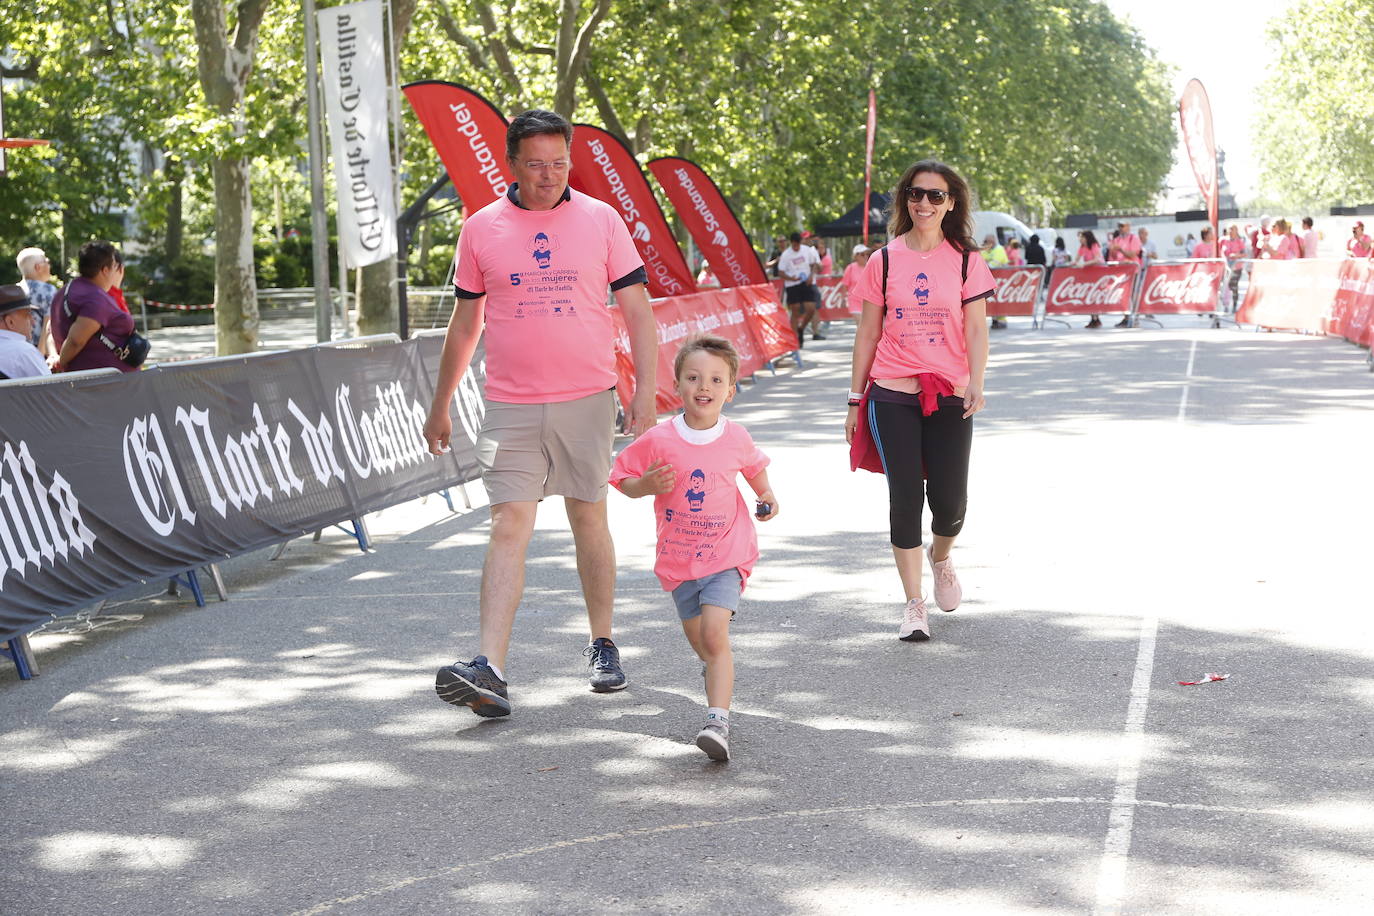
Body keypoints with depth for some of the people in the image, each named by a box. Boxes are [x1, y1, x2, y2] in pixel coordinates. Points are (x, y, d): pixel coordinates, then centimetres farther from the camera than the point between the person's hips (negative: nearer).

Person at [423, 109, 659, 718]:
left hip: (587, 399, 0)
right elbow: (464, 324, 13)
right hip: (510, 407, 0)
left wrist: (646, 390, -6)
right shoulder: (481, 229, 5)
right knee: (509, 527, -8)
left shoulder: (601, 220, 3)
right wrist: (440, 406, 15)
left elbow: (636, 309, 3)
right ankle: (490, 670, -15)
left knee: (589, 519, 9)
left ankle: (602, 645, 25)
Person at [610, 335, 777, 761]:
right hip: (677, 559, 2)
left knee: (714, 633, -19)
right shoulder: (658, 441, -13)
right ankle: (719, 671, 51)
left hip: (726, 554, -2)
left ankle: (718, 722, -22)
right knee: (698, 641, 15)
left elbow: (753, 466, 19)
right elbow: (623, 478, -2)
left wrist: (766, 494, 7)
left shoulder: (736, 438, -6)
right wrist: (647, 485, -20)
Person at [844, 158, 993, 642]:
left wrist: (975, 384, -18)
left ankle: (940, 557, 35)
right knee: (905, 496, -5)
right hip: (892, 397, 0)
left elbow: (976, 329, -1)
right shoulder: (885, 261, 4)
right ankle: (914, 605, 4)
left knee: (950, 502, -1)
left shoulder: (966, 261, 3)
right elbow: (868, 333, 9)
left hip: (948, 398, 0)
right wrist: (855, 400, 8)